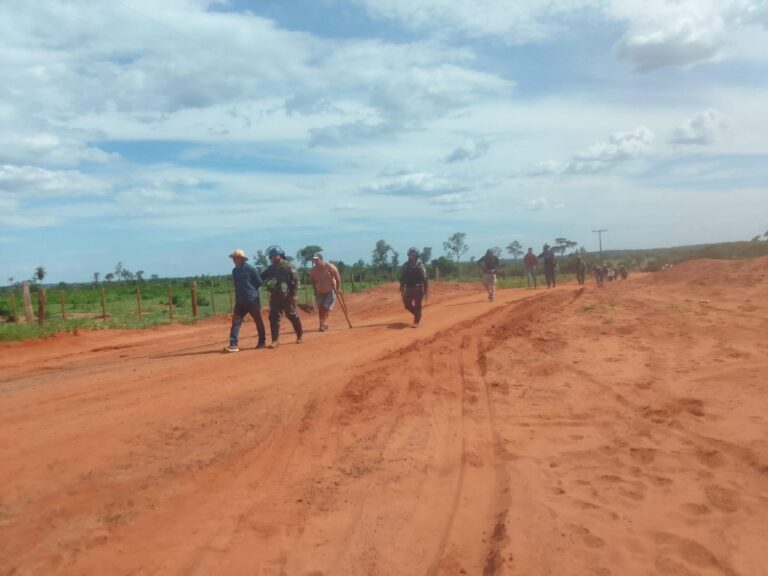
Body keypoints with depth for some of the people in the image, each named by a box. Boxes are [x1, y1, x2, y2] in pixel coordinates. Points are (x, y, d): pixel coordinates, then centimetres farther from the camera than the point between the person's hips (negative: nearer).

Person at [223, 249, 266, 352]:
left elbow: (259, 282, -5)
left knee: (258, 321, 6)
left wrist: (251, 290, 1)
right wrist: (241, 292, 7)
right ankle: (233, 344, -7)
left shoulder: (250, 269, -9)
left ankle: (262, 342, 19)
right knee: (236, 321, -5)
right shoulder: (234, 271, 10)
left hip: (252, 300, -6)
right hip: (240, 301, 6)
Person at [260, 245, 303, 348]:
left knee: (293, 316, 7)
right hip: (275, 296, 5)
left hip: (287, 296, -5)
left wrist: (294, 294, -15)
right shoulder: (270, 268, 9)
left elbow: (295, 280, -10)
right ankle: (275, 340, 4)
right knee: (274, 318, -1)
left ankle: (300, 335, 25)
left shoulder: (288, 266, -8)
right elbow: (261, 278, 14)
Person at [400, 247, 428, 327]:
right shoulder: (405, 266, 5)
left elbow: (425, 279, -9)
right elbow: (402, 278, 11)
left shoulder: (420, 266, -7)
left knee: (417, 305, -1)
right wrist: (402, 288, 10)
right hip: (408, 288, 4)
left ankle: (416, 321, 9)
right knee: (407, 304, 4)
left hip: (418, 288, -4)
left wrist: (426, 290, -12)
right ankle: (418, 315, 28)